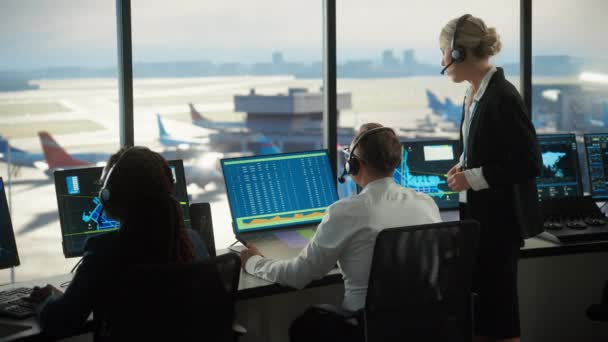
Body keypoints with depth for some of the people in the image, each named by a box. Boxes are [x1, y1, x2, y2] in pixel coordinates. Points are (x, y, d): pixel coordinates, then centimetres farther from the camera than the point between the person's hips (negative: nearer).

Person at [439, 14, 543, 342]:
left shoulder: (502, 97, -19)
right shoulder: (474, 94, 7)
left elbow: (529, 163, -21)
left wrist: (474, 177, -18)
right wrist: (465, 165, 5)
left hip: (500, 219, -9)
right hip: (477, 214, 9)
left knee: (498, 307, 1)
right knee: (475, 304, 15)